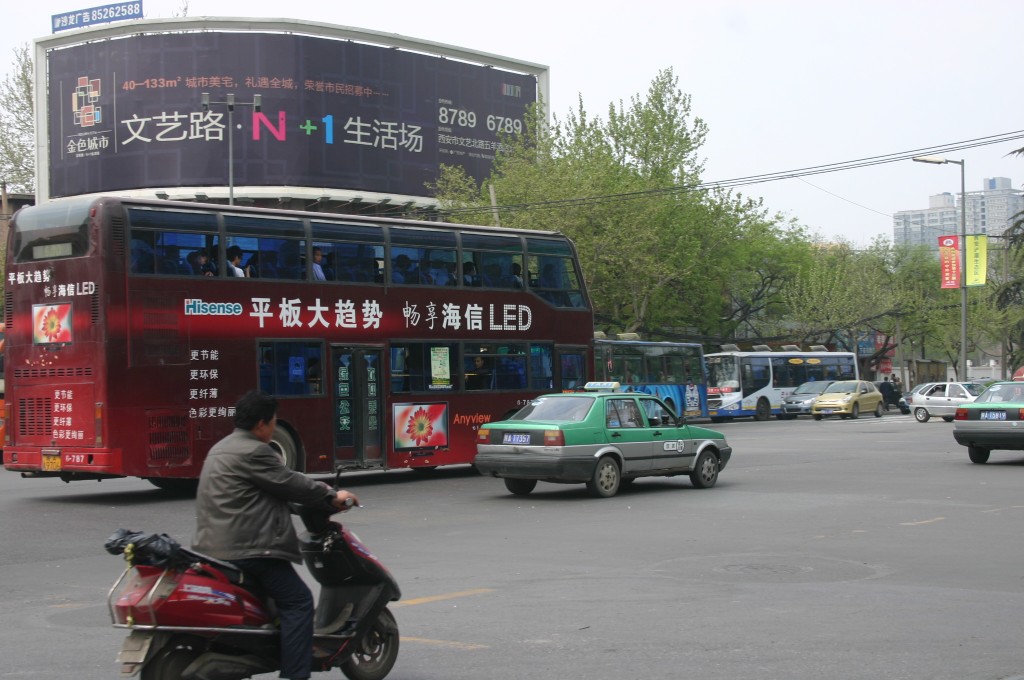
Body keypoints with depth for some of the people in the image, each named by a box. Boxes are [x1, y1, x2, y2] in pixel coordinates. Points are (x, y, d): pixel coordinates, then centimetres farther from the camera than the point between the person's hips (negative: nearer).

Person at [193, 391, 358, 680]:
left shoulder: (221, 449, 19)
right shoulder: (254, 452, -14)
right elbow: (290, 484, -10)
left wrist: (317, 490, 26)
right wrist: (332, 496, 4)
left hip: (215, 545, 11)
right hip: (248, 548, -11)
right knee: (297, 601, -8)